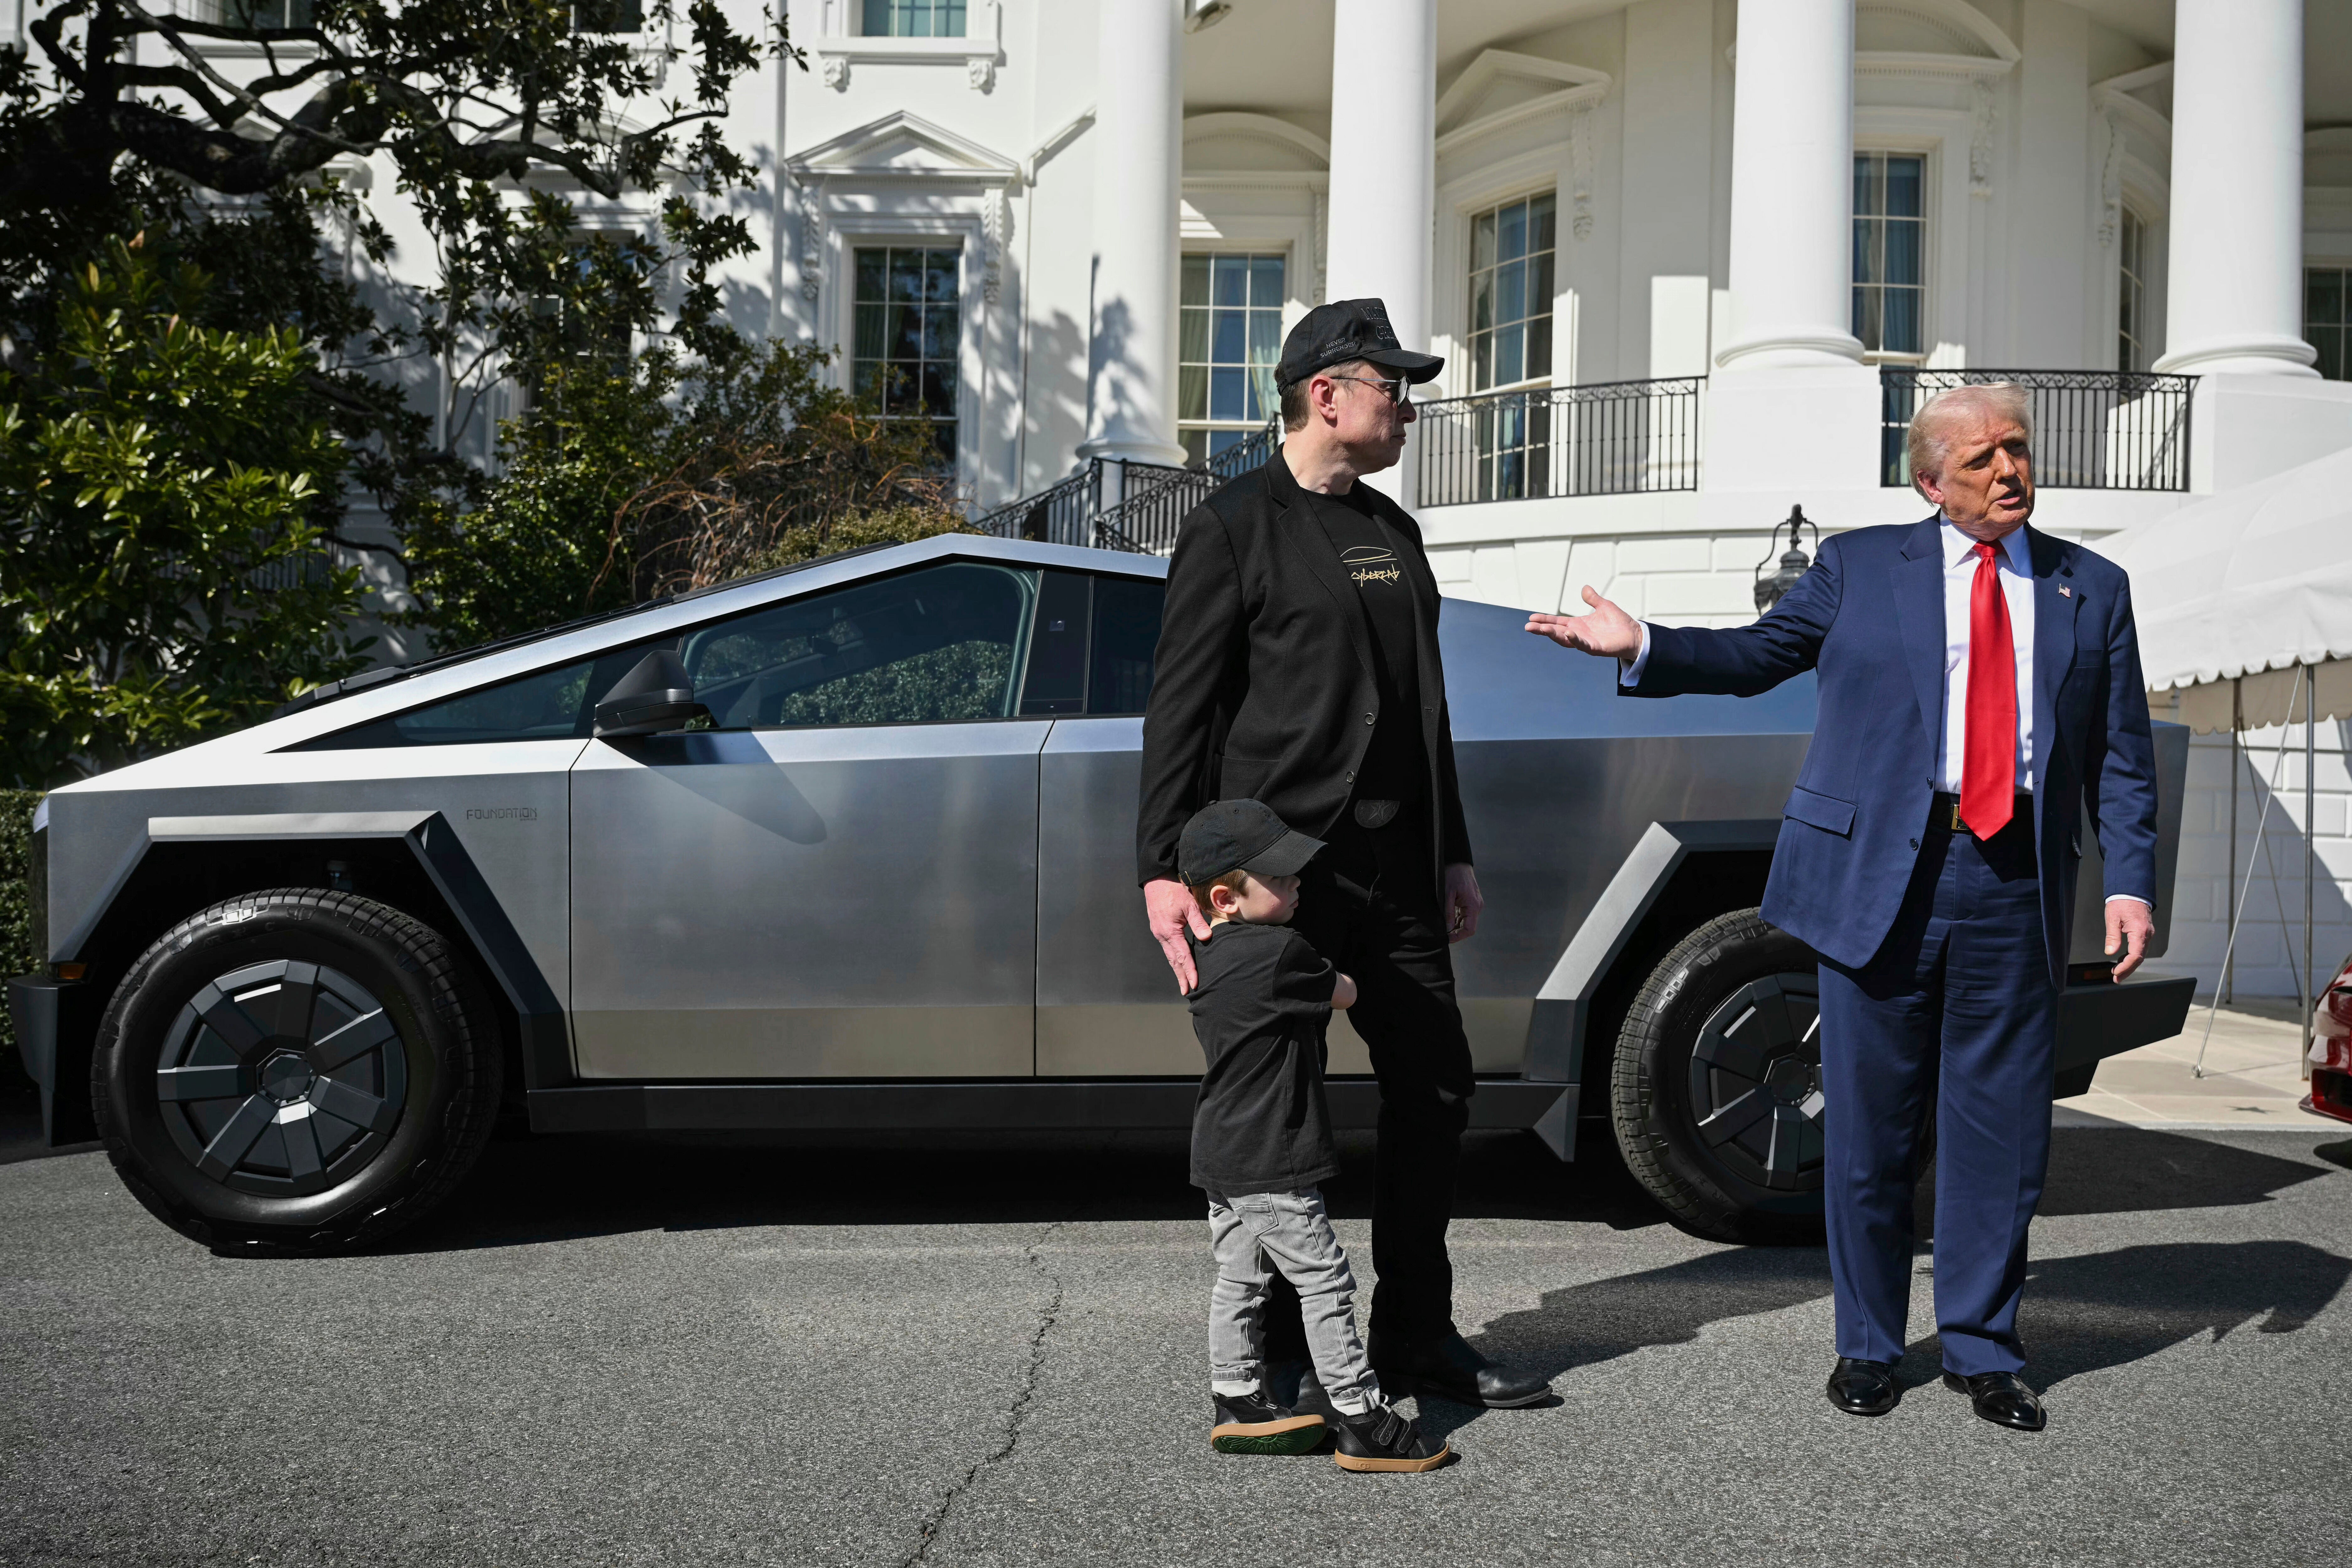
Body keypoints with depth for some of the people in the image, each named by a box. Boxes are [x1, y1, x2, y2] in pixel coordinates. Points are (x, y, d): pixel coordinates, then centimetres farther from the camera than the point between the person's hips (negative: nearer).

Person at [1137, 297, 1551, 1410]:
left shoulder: (1392, 530, 19)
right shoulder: (1234, 527, -3)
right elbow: (1181, 709, -7)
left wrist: (1453, 855, 21)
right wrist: (1164, 868, -15)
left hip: (1393, 868, 7)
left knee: (1434, 1087, 8)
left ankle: (1416, 1337, 21)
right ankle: (1277, 1349, 15)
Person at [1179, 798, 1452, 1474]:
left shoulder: (1204, 955, 6)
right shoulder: (1279, 952, -21)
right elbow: (1345, 993, -4)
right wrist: (1327, 972, 14)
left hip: (1220, 1156, 9)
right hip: (1269, 1164, -9)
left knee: (1239, 1279, 17)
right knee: (1325, 1283, -2)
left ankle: (1239, 1406, 26)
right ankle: (1363, 1423, 3)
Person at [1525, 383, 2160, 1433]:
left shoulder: (2093, 589, 12)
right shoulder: (1860, 566, 8)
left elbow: (2122, 755, 10)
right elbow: (1759, 653, 8)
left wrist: (2130, 881, 1)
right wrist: (1643, 646, -6)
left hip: (2015, 889, 2)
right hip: (1878, 877, -1)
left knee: (2001, 1132, 7)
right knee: (1869, 1129, 6)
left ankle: (1982, 1349, 23)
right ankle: (1869, 1346, 22)